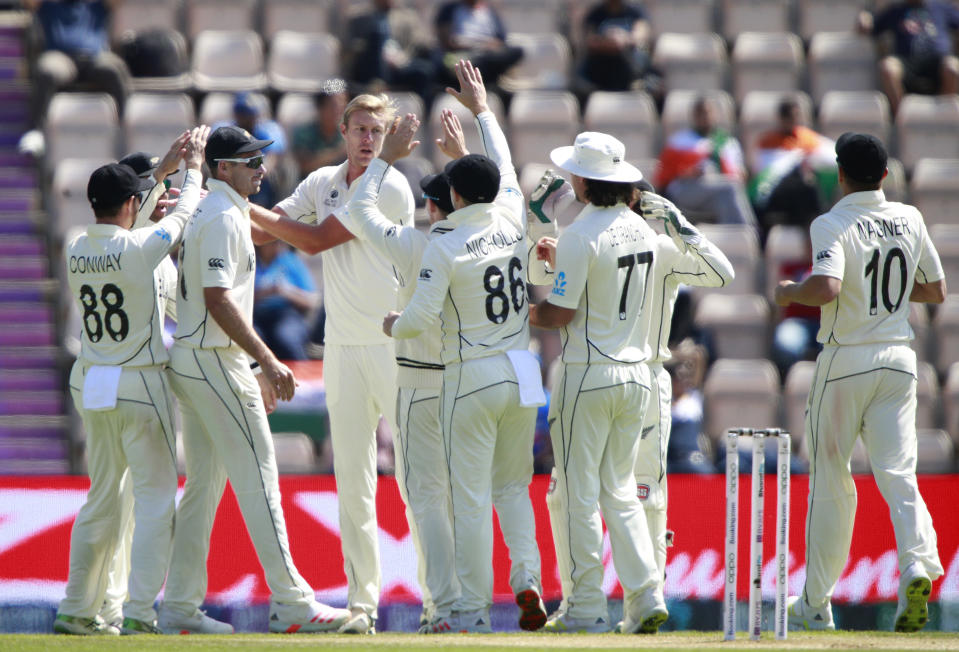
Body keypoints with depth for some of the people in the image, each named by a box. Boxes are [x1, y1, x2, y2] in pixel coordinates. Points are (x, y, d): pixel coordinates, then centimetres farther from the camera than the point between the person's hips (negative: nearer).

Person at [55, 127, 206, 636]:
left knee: (101, 498, 16)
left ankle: (77, 610, 17)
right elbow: (184, 215, 1)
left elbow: (116, 229, 21)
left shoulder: (75, 250, 2)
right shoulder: (139, 247, -16)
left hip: (90, 384, 7)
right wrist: (193, 166, 19)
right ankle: (138, 614, -10)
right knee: (155, 498, -2)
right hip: (140, 385, -7)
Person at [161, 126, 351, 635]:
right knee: (257, 478, -10)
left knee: (203, 484, 12)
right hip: (217, 363, -10)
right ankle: (291, 604, -12)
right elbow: (218, 298, -23)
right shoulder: (224, 217, -14)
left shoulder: (208, 212, 18)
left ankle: (178, 607, 12)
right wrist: (267, 361, -24)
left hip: (191, 360, 10)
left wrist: (258, 366, 24)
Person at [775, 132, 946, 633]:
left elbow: (826, 287, -28)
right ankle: (917, 563, -30)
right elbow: (936, 291, 13)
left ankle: (815, 602, 16)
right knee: (898, 474, -3)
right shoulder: (909, 219, 5)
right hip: (898, 359, 4)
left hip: (844, 361, -3)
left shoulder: (832, 225, -12)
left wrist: (790, 292, -8)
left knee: (830, 480, 8)